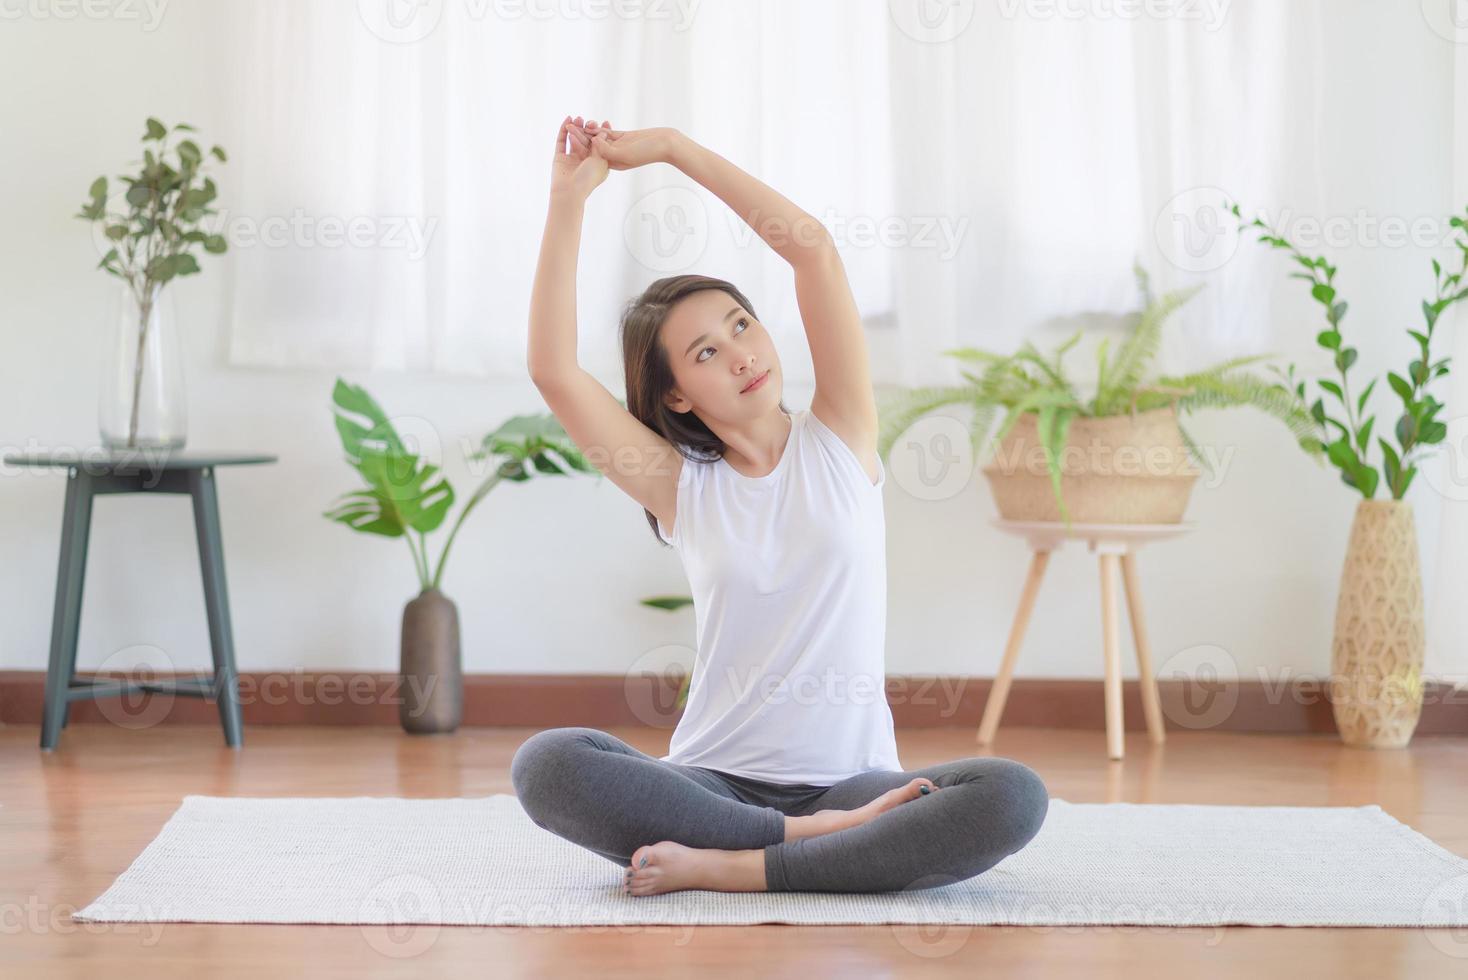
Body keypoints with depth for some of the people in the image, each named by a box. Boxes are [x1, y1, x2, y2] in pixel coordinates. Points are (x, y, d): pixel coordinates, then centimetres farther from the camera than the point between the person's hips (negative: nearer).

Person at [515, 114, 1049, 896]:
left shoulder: (840, 439, 7)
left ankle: (726, 868, -27)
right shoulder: (682, 487, 7)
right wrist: (568, 200, -8)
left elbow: (812, 247, -2)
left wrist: (672, 148, -2)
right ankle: (818, 837, -25)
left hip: (850, 779, 0)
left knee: (1012, 797, -31)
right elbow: (553, 370, -6)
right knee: (546, 764, -30)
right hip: (714, 782, 0)